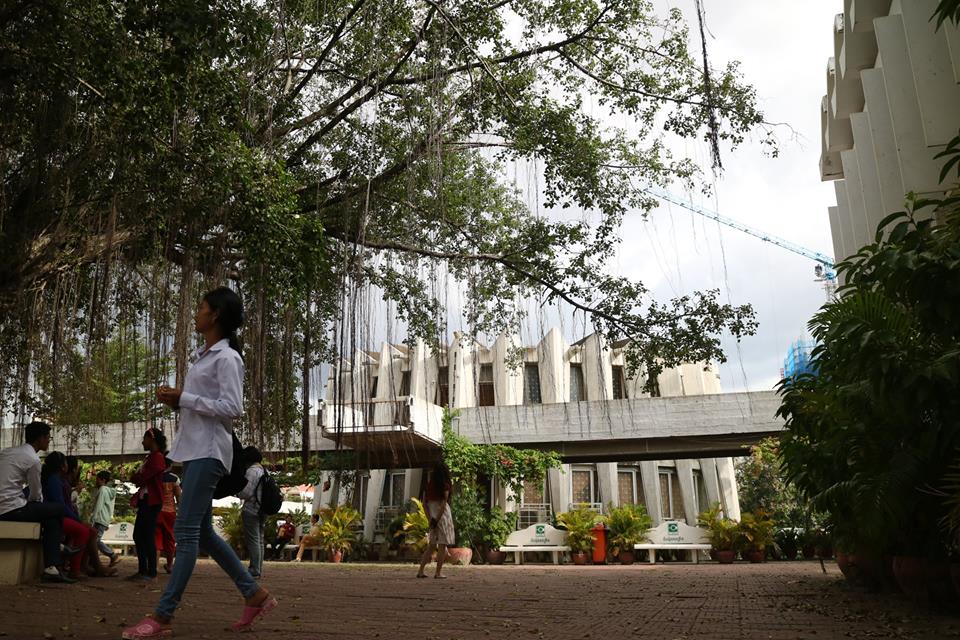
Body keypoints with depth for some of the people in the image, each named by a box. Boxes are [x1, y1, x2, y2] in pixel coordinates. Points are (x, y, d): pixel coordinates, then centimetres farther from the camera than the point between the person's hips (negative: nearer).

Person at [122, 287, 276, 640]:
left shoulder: (227, 357, -9)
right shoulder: (204, 356, 18)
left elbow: (232, 408, -17)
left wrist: (183, 398, -15)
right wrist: (176, 400, 6)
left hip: (209, 450, -10)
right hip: (193, 448, 10)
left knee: (186, 531, -9)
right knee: (202, 531, 11)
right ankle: (254, 594, 19)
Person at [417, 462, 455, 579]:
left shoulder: (429, 485, 7)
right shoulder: (445, 486, -9)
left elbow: (424, 503, 6)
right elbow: (444, 503, -16)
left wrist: (430, 519, 5)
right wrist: (437, 519, -14)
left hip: (433, 517, 6)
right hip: (442, 515, -6)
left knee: (431, 545, 14)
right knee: (442, 545, 4)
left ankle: (421, 571, 10)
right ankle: (438, 572, 5)